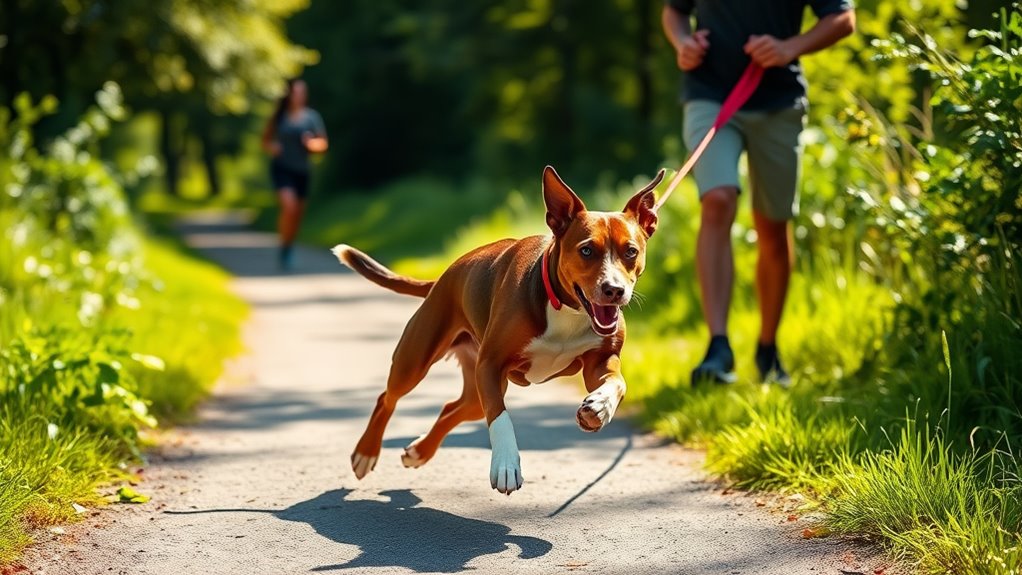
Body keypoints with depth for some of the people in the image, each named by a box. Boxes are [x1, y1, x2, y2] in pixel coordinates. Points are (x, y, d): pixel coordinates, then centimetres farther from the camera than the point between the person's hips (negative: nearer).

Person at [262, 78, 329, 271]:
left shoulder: (311, 116, 3)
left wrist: (313, 143, -14)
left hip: (302, 170, 3)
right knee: (289, 206, -23)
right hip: (282, 167, -3)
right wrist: (271, 147, -10)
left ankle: (289, 247, 32)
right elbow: (265, 140, 11)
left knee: (298, 212, 8)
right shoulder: (279, 116, 1)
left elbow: (323, 144, 7)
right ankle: (284, 247, -7)